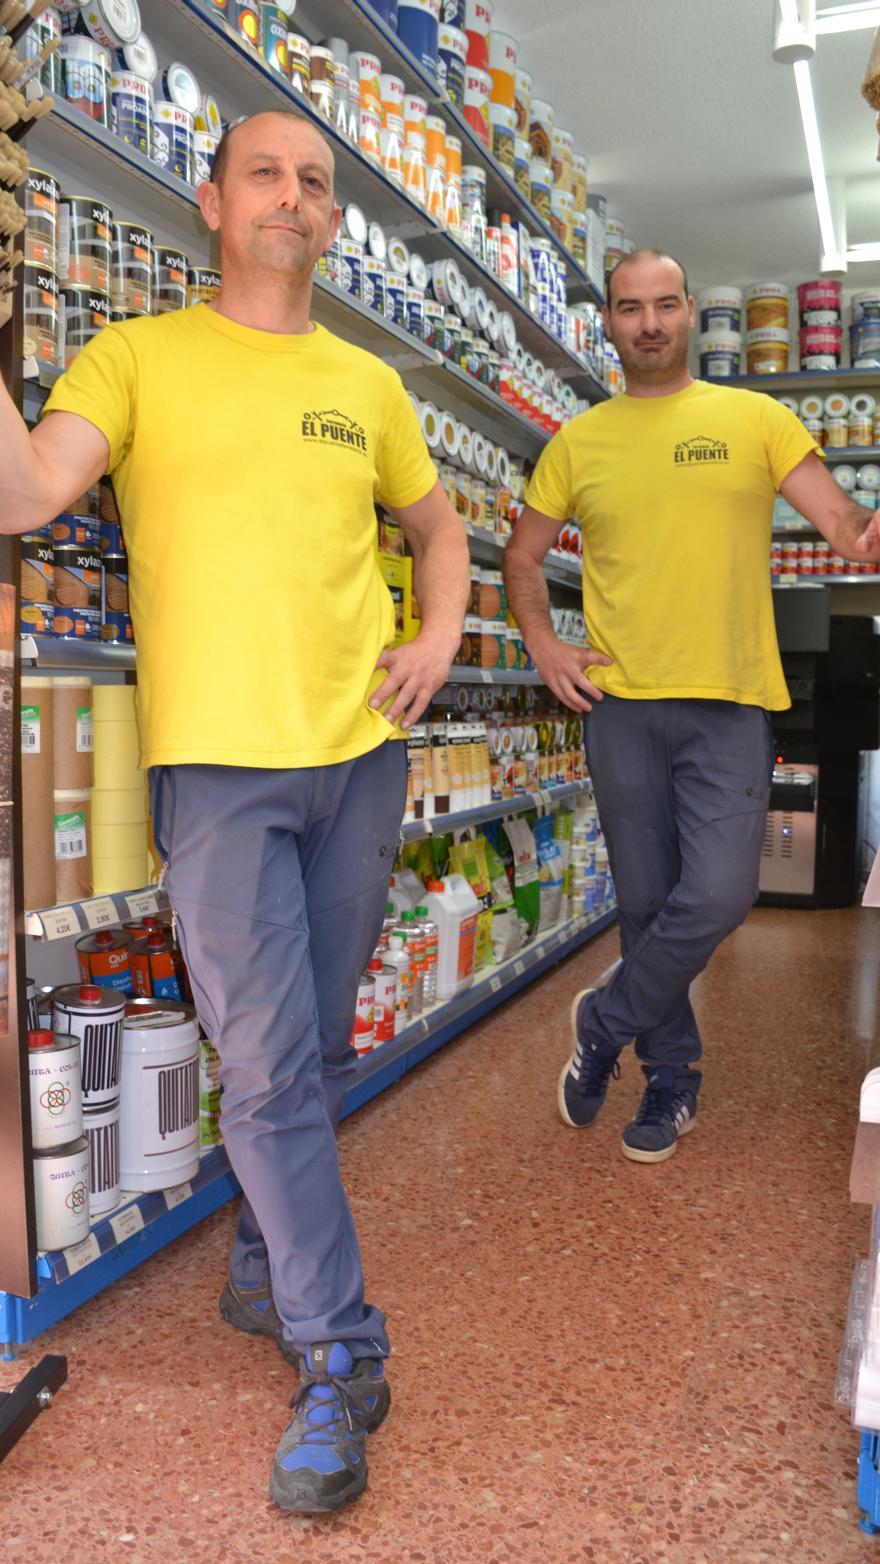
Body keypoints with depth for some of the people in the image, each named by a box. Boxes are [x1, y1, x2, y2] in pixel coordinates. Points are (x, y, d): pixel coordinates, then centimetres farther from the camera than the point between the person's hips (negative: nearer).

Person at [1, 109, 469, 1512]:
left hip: (360, 755, 4)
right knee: (269, 1069, -4)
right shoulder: (139, 357, 3)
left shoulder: (367, 383, 13)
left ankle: (265, 1274, 36)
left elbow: (435, 521, 27)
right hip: (218, 761, -4)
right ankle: (339, 1357, 10)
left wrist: (440, 635, 9)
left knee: (317, 1049, 13)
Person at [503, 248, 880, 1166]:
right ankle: (671, 1080, 26)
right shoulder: (577, 443, 10)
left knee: (717, 896, -12)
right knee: (647, 904, 8)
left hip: (729, 705, -1)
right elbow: (521, 555, 18)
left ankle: (606, 1021, 14)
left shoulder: (754, 420, 5)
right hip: (621, 705, 2)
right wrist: (543, 646, 3)